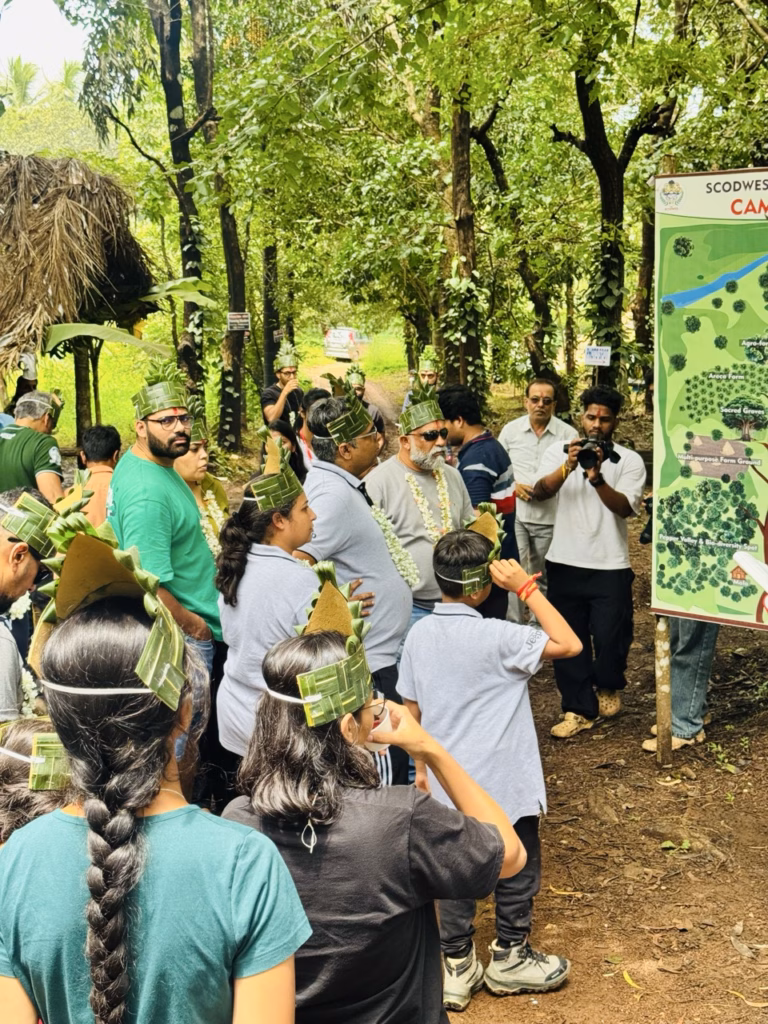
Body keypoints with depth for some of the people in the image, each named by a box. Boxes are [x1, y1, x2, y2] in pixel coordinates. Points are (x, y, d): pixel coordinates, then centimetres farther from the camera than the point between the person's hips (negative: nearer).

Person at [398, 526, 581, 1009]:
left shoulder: (419, 635, -3)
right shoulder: (496, 637, -21)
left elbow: (412, 711, 5)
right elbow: (569, 644, -20)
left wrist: (422, 766, 18)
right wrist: (527, 587, -18)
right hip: (503, 784, -5)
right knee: (518, 871, 16)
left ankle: (457, 967, 28)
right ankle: (510, 959, 31)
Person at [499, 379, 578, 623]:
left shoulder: (568, 433, -3)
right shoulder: (511, 430, 3)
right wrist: (513, 486, -7)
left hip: (551, 517, 0)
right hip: (515, 514, 0)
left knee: (543, 576, 13)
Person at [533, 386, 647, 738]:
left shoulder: (630, 461, -3)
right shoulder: (559, 451, 1)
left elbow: (626, 507, -16)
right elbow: (539, 492, -14)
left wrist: (598, 478, -31)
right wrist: (567, 467, -31)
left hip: (610, 566, -2)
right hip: (564, 563, 2)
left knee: (610, 636, 3)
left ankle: (607, 688, 33)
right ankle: (578, 708, 18)